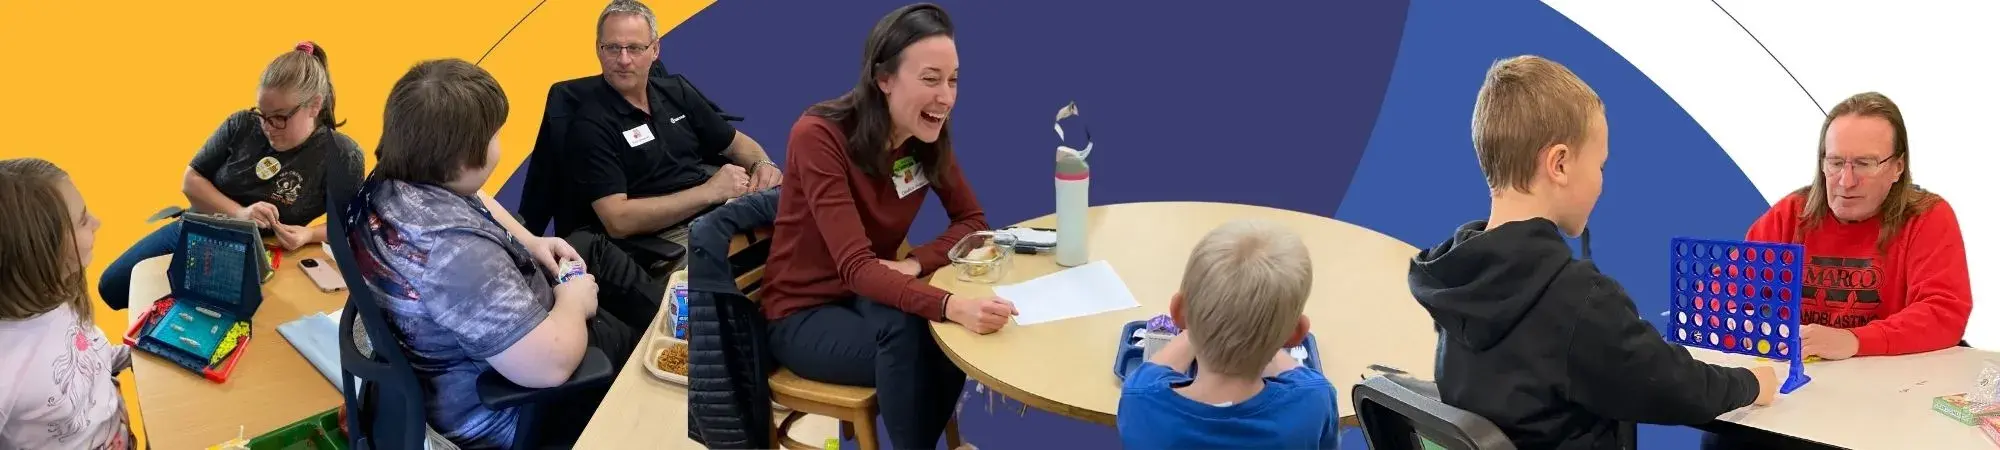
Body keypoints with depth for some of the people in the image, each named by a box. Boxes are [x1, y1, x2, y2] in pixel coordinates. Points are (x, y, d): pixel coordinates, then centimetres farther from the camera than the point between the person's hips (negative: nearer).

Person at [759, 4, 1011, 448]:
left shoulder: (929, 136, -7)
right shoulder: (819, 136, -26)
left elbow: (972, 221, 2)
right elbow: (855, 266, -33)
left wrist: (917, 262, -21)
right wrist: (951, 305, -49)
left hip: (871, 296, 5)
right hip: (805, 313, -5)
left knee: (956, 337, -24)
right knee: (904, 334, -33)